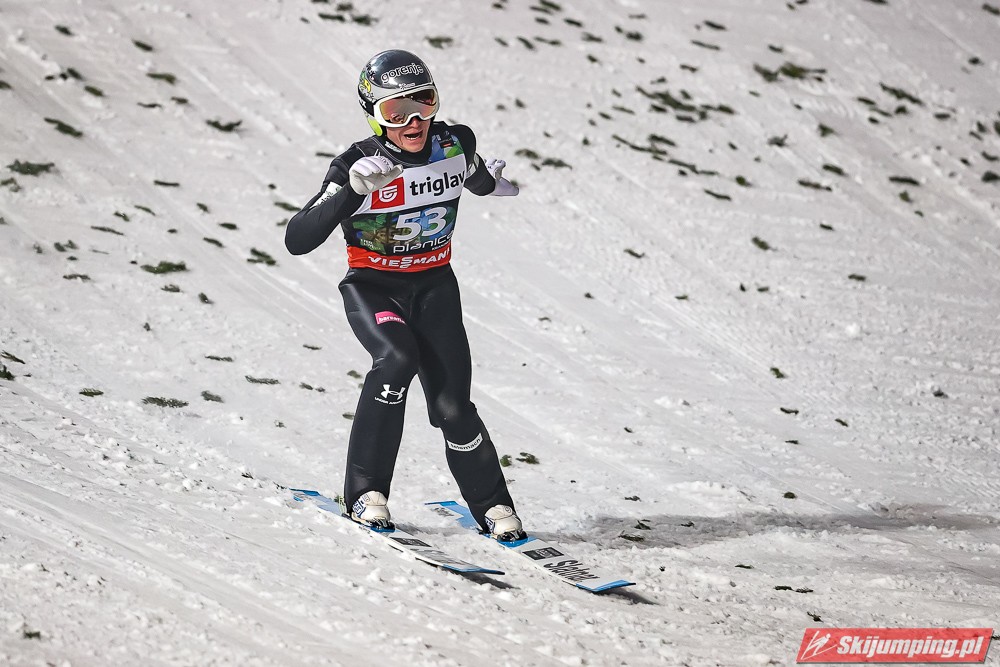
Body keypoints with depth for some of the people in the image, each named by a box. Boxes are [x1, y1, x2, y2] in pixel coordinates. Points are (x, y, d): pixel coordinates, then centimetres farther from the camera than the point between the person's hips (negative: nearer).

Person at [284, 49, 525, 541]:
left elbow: (477, 181, 18)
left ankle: (492, 505, 14)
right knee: (397, 357, -32)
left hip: (434, 287, 3)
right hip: (373, 288, -3)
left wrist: (493, 181, -6)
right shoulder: (359, 165, -20)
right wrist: (353, 189, -40)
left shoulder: (456, 145, -9)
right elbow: (297, 241, -28)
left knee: (453, 406, -9)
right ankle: (365, 491, -21)